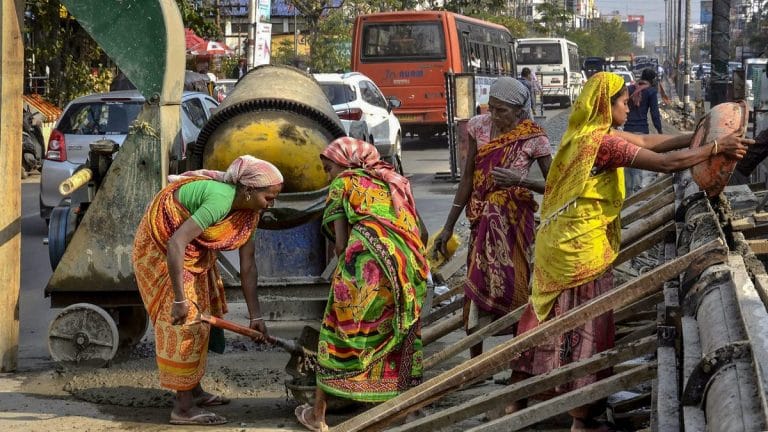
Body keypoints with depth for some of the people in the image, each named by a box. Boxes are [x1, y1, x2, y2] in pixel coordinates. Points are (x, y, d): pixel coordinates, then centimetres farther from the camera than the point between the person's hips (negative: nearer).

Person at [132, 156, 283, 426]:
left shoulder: (249, 212, -6)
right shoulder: (220, 201, -34)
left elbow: (248, 265, 0)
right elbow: (175, 244, -39)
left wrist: (255, 315, 1)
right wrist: (179, 299, -37)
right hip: (160, 246, -9)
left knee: (198, 318, 15)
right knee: (183, 321, -10)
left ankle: (194, 390, 27)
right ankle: (183, 408, -7)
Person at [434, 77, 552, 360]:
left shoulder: (534, 139, -9)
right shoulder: (479, 126, 0)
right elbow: (468, 178, 6)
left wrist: (518, 180, -23)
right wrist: (449, 226, 7)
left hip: (514, 220, -4)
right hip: (483, 219, 4)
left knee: (512, 287, -3)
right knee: (476, 285, 2)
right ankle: (475, 362, 10)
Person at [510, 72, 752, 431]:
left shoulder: (589, 133, 8)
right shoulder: (604, 142, -21)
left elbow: (646, 141, 11)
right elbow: (667, 163, -24)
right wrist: (717, 147, -15)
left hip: (559, 241, 9)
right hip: (582, 247, -9)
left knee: (548, 317, 17)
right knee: (587, 325, 1)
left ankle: (519, 397, 26)